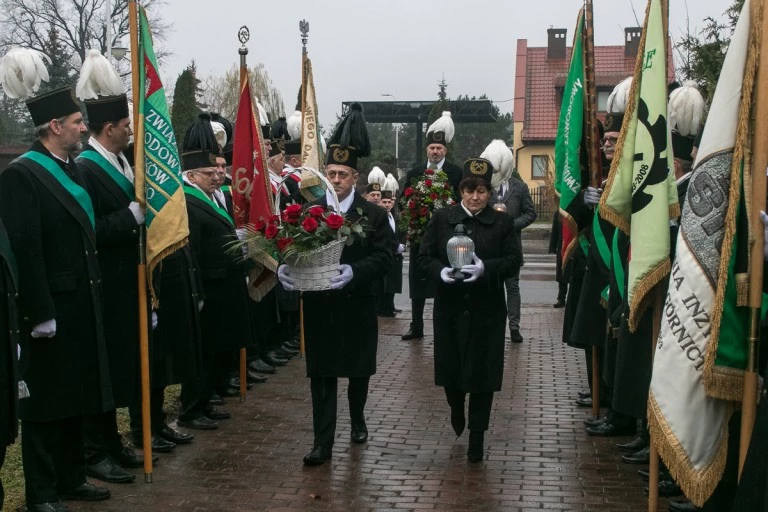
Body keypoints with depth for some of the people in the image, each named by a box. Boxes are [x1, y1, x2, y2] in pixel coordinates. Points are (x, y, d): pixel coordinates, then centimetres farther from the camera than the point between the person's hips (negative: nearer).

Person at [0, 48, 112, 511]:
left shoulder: (74, 170, 12)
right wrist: (40, 314, -21)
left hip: (83, 304, 8)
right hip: (52, 308, -8)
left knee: (75, 394, 17)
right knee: (46, 400, 2)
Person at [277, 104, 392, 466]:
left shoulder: (373, 215, -3)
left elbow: (383, 258, -9)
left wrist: (354, 271, -25)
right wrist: (284, 268, -22)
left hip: (356, 306, 0)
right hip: (319, 305, 1)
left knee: (359, 369, 14)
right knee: (322, 375, 1)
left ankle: (357, 420, 40)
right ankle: (323, 442, 5)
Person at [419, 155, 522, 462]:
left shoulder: (502, 223, 2)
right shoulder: (442, 218, 4)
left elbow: (514, 261, -4)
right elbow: (425, 257, 3)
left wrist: (485, 268, -22)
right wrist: (441, 272, -19)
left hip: (486, 310, -1)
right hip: (449, 307, 1)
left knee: (481, 373, 1)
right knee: (450, 368, 10)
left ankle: (476, 437, 13)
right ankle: (456, 410, 42)